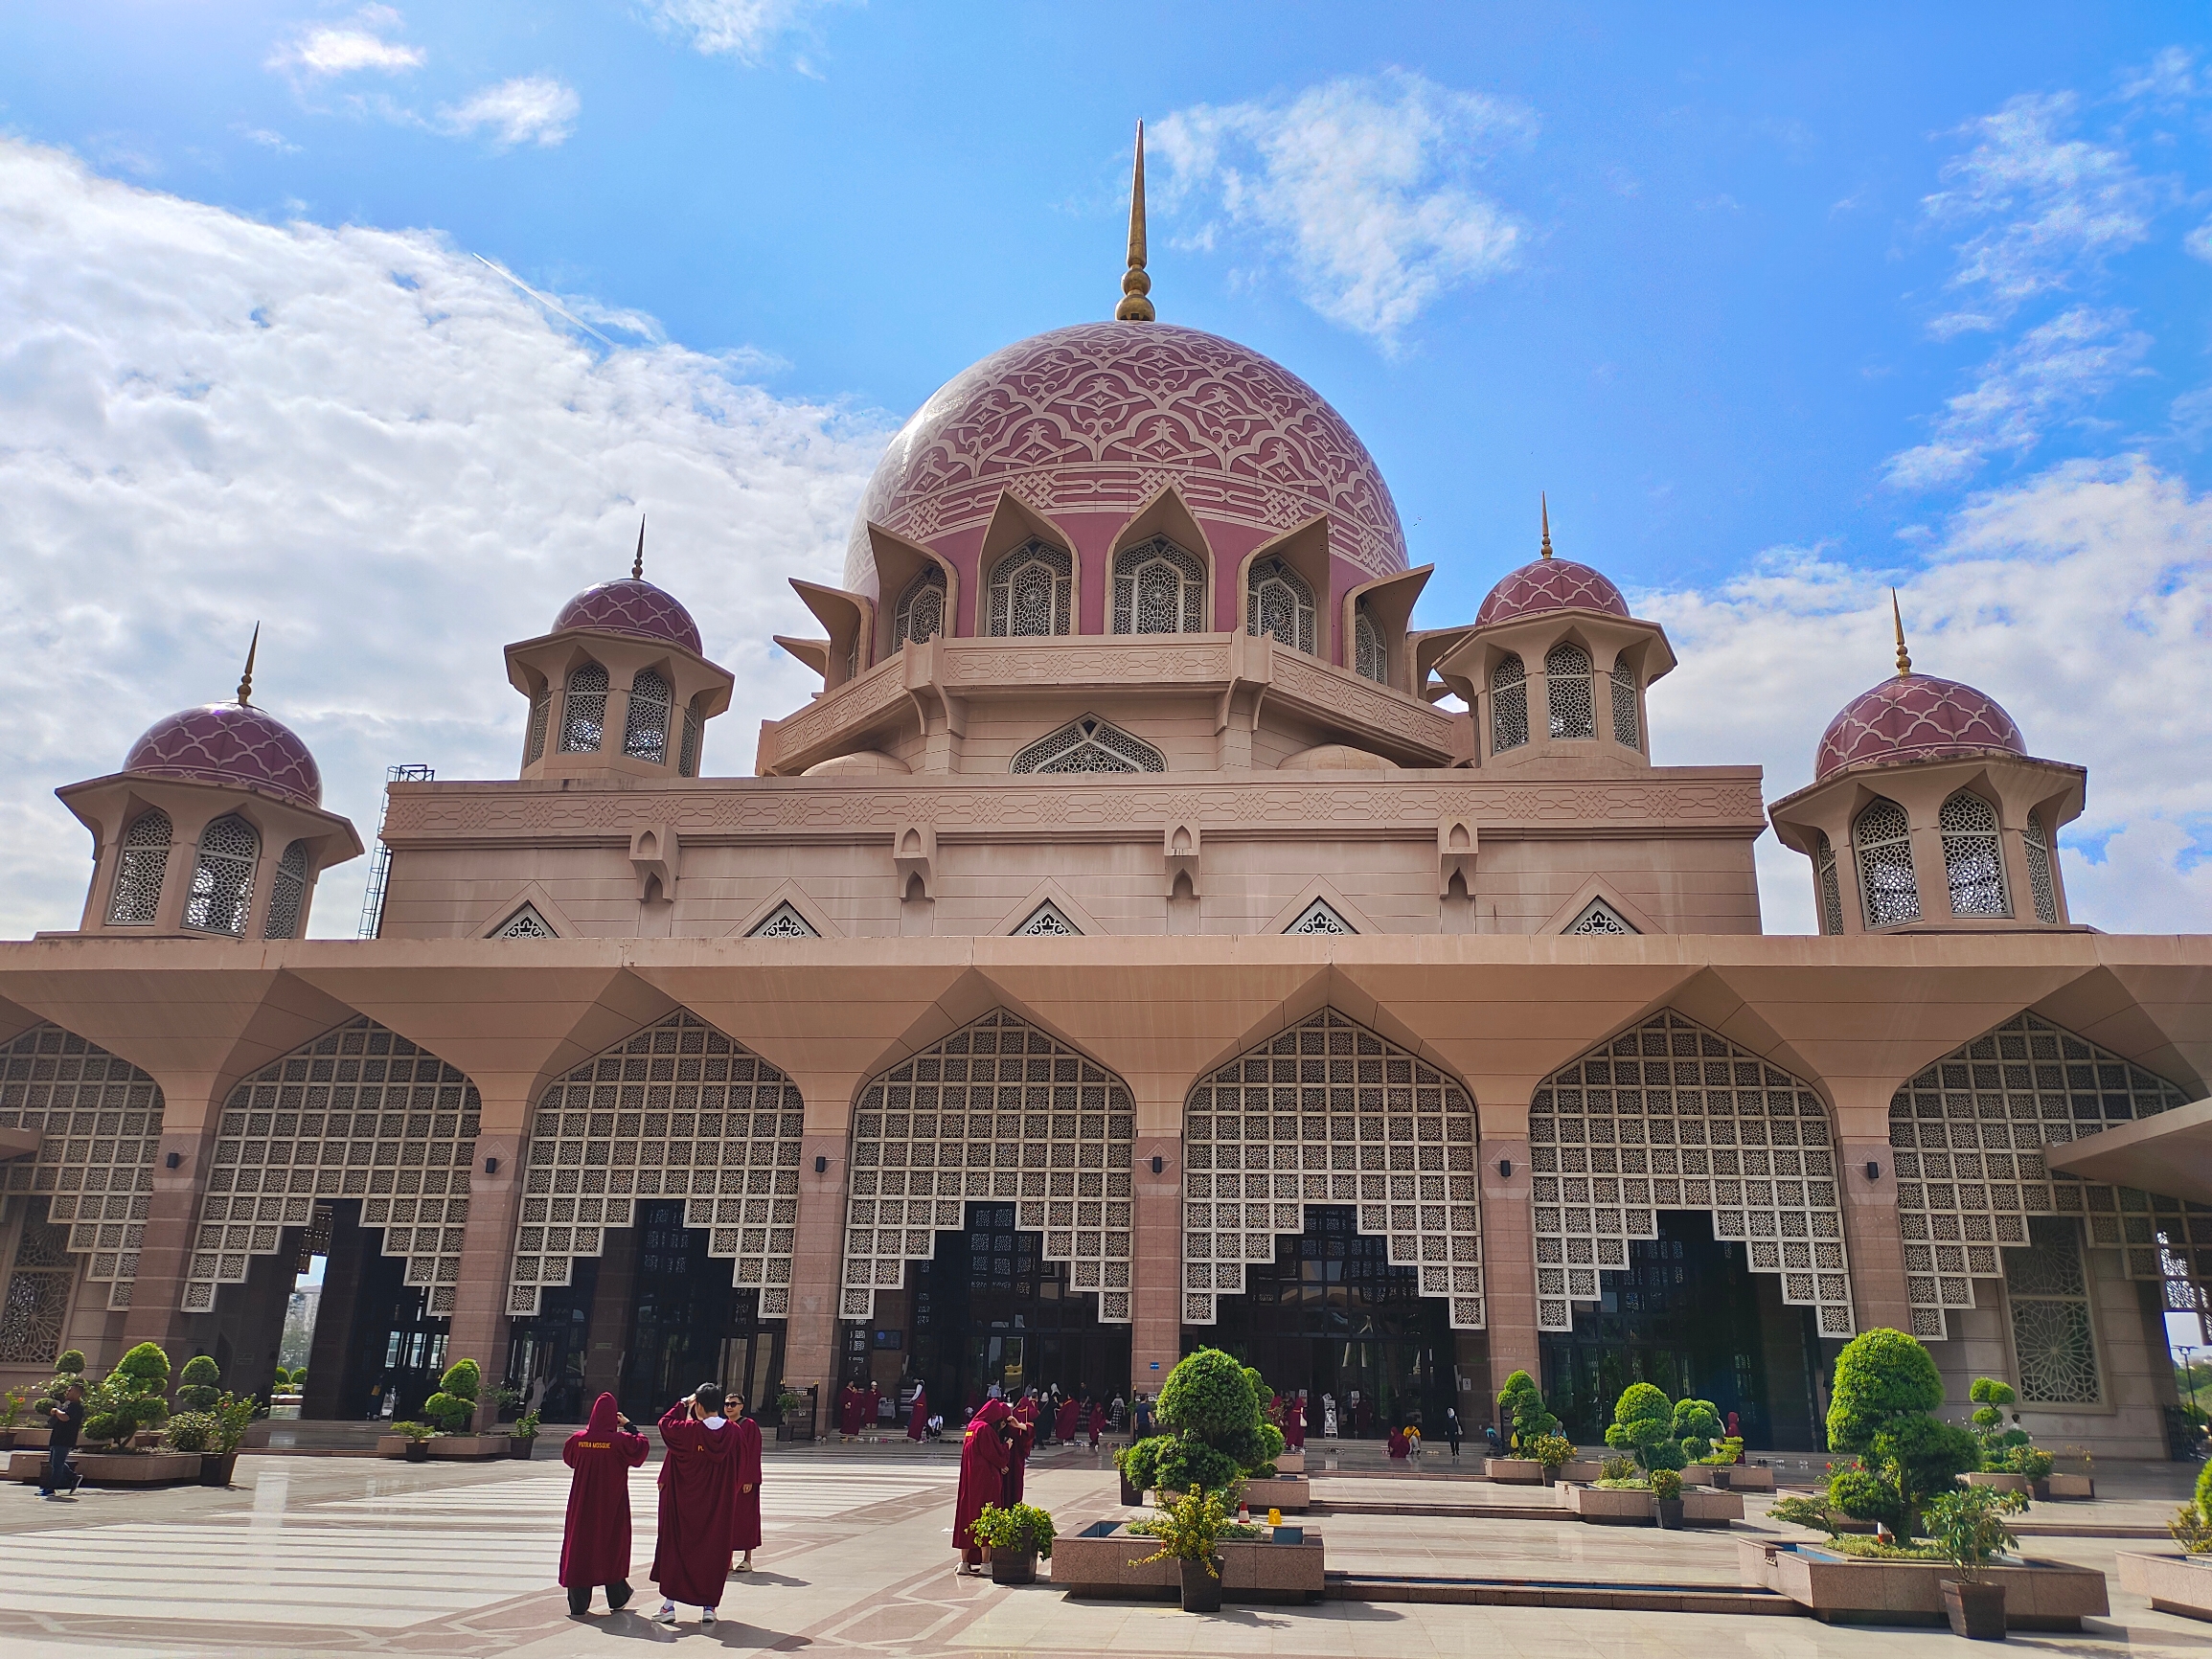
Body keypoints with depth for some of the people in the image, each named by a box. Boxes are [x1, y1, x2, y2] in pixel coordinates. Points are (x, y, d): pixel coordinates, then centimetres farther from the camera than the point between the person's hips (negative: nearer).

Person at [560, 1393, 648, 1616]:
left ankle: (578, 1603, 8)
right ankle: (617, 1599, 22)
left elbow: (568, 1457, 13)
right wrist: (629, 1426, -4)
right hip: (611, 1504, -1)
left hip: (582, 1504, 2)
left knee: (579, 1543, 9)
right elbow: (642, 1446, -6)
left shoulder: (579, 1439, -5)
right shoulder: (620, 1441, -15)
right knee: (612, 1544, 13)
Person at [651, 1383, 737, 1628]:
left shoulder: (689, 1430, -17)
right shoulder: (733, 1431, -8)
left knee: (676, 1548, 10)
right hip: (718, 1505, 2)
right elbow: (736, 1468, 2)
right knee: (713, 1550, 11)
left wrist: (683, 1404, 9)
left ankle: (669, 1605, 11)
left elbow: (665, 1424, 1)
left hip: (685, 1504, -2)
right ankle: (708, 1606, 11)